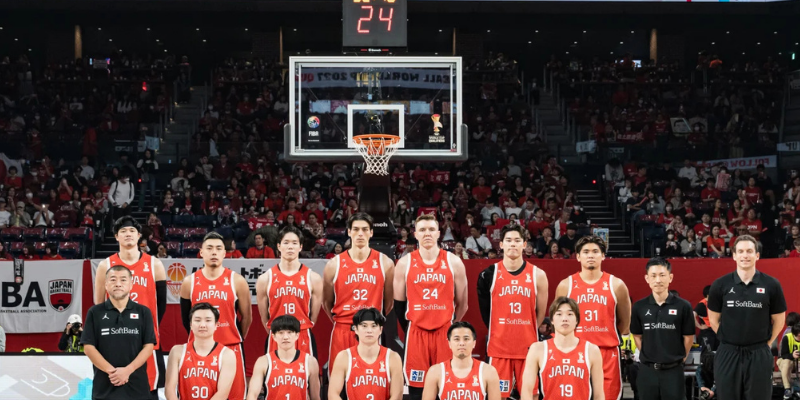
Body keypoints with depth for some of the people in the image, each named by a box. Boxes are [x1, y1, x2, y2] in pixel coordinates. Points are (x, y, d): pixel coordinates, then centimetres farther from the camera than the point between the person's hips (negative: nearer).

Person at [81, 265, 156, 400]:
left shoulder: (143, 312, 5)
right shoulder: (95, 312, 5)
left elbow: (149, 346, 0)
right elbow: (88, 347, 0)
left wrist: (127, 370, -13)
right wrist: (111, 370, -12)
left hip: (137, 387, 0)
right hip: (104, 387, 0)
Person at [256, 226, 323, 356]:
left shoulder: (313, 278, 2)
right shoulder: (265, 279, 3)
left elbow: (314, 316, 7)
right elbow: (264, 317, 8)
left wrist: (302, 332, 6)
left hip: (304, 340, 0)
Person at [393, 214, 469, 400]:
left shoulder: (454, 263, 2)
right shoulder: (404, 263, 3)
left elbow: (462, 303, 8)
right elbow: (399, 303, 9)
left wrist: (451, 327, 9)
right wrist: (409, 329, 9)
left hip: (445, 332, 0)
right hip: (416, 332, 0)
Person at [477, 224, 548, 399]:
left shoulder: (538, 275, 1)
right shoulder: (489, 275, -1)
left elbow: (541, 313, 8)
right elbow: (486, 312, 6)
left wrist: (526, 333, 9)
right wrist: (500, 332, 7)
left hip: (528, 346, 1)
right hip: (499, 347, -1)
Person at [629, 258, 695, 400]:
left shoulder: (683, 306, -6)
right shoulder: (639, 307, 0)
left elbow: (688, 337, 2)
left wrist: (679, 358, 4)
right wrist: (648, 356, 6)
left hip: (673, 370, -2)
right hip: (647, 370, 2)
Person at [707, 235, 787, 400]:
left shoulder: (771, 285, -3)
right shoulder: (720, 285, -2)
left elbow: (778, 320, 8)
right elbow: (714, 319, 9)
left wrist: (766, 343, 5)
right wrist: (729, 339, 5)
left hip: (759, 355, -1)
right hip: (728, 354, 1)